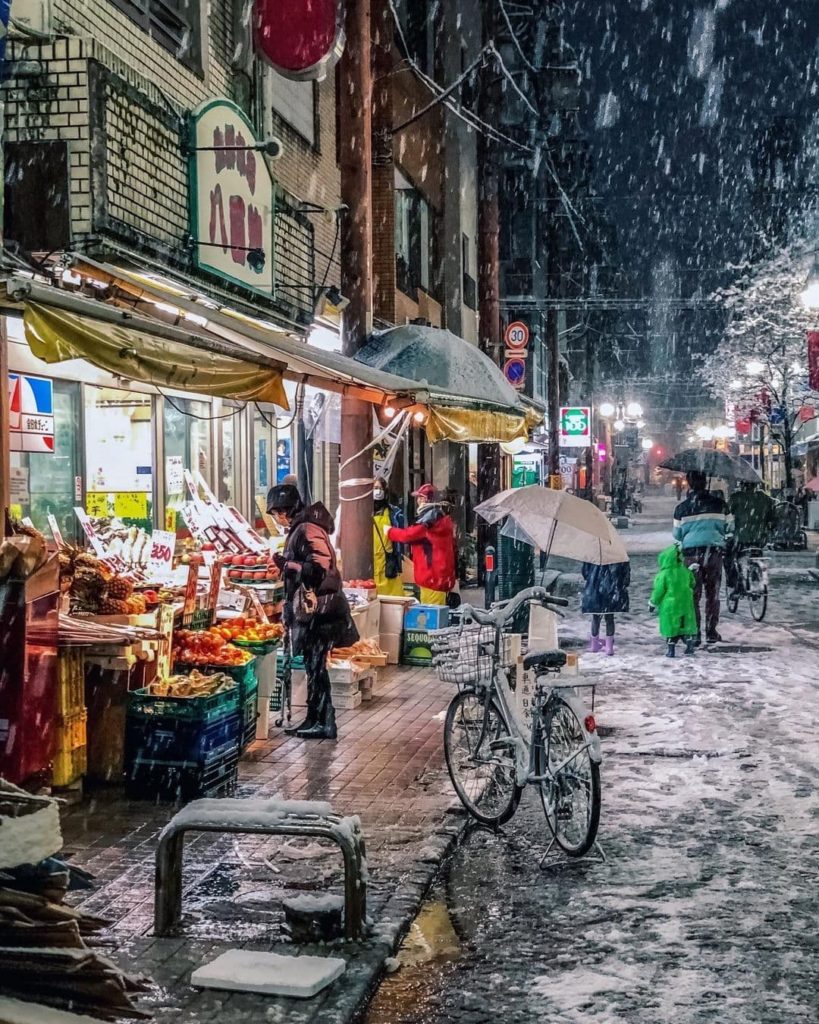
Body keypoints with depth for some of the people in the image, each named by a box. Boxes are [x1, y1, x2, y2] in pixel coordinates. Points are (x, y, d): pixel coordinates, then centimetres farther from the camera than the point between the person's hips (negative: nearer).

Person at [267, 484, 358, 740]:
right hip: (309, 609, 10)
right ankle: (314, 719, 18)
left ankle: (325, 723, -2)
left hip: (318, 610, -10)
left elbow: (319, 567, -24)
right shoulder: (298, 529, 16)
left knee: (315, 665, -6)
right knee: (313, 665, 12)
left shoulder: (308, 529, -15)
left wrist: (286, 564, -17)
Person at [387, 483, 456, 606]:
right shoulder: (442, 517, 18)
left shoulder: (430, 518, -14)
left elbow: (409, 534, -15)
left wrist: (390, 531, 1)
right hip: (440, 574, 10)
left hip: (432, 575, -10)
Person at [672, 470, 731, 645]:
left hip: (691, 552, -1)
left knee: (693, 594, 5)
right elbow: (728, 528, 9)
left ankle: (694, 633, 0)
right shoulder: (719, 504, 2)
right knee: (713, 593, 11)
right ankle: (711, 633, 12)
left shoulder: (682, 507, -1)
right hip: (715, 550, 1)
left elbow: (677, 535, 7)